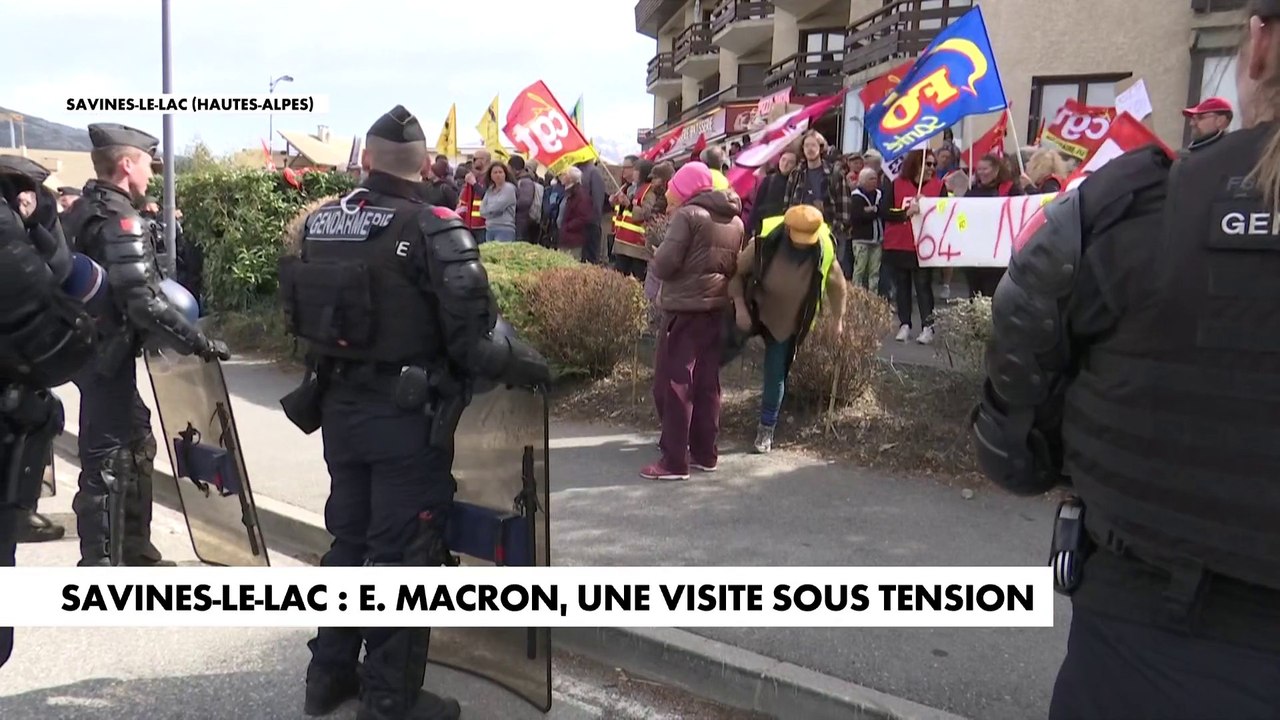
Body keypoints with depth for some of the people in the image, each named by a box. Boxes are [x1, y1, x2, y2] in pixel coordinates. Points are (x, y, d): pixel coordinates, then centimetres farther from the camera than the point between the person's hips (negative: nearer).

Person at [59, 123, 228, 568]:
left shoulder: (79, 213, 12)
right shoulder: (121, 222, -19)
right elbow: (144, 301, -26)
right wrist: (198, 342, -20)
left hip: (86, 346, 10)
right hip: (109, 354, -10)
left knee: (136, 443, 20)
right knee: (109, 461, -3)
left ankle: (135, 551, 32)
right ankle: (100, 567, 6)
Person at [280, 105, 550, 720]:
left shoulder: (318, 223, 4)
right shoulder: (433, 229, -15)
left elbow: (302, 316, 11)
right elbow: (470, 336, -20)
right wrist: (525, 363, -4)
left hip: (338, 408, 6)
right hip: (406, 416, -6)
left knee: (348, 538, 21)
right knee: (402, 553, 5)